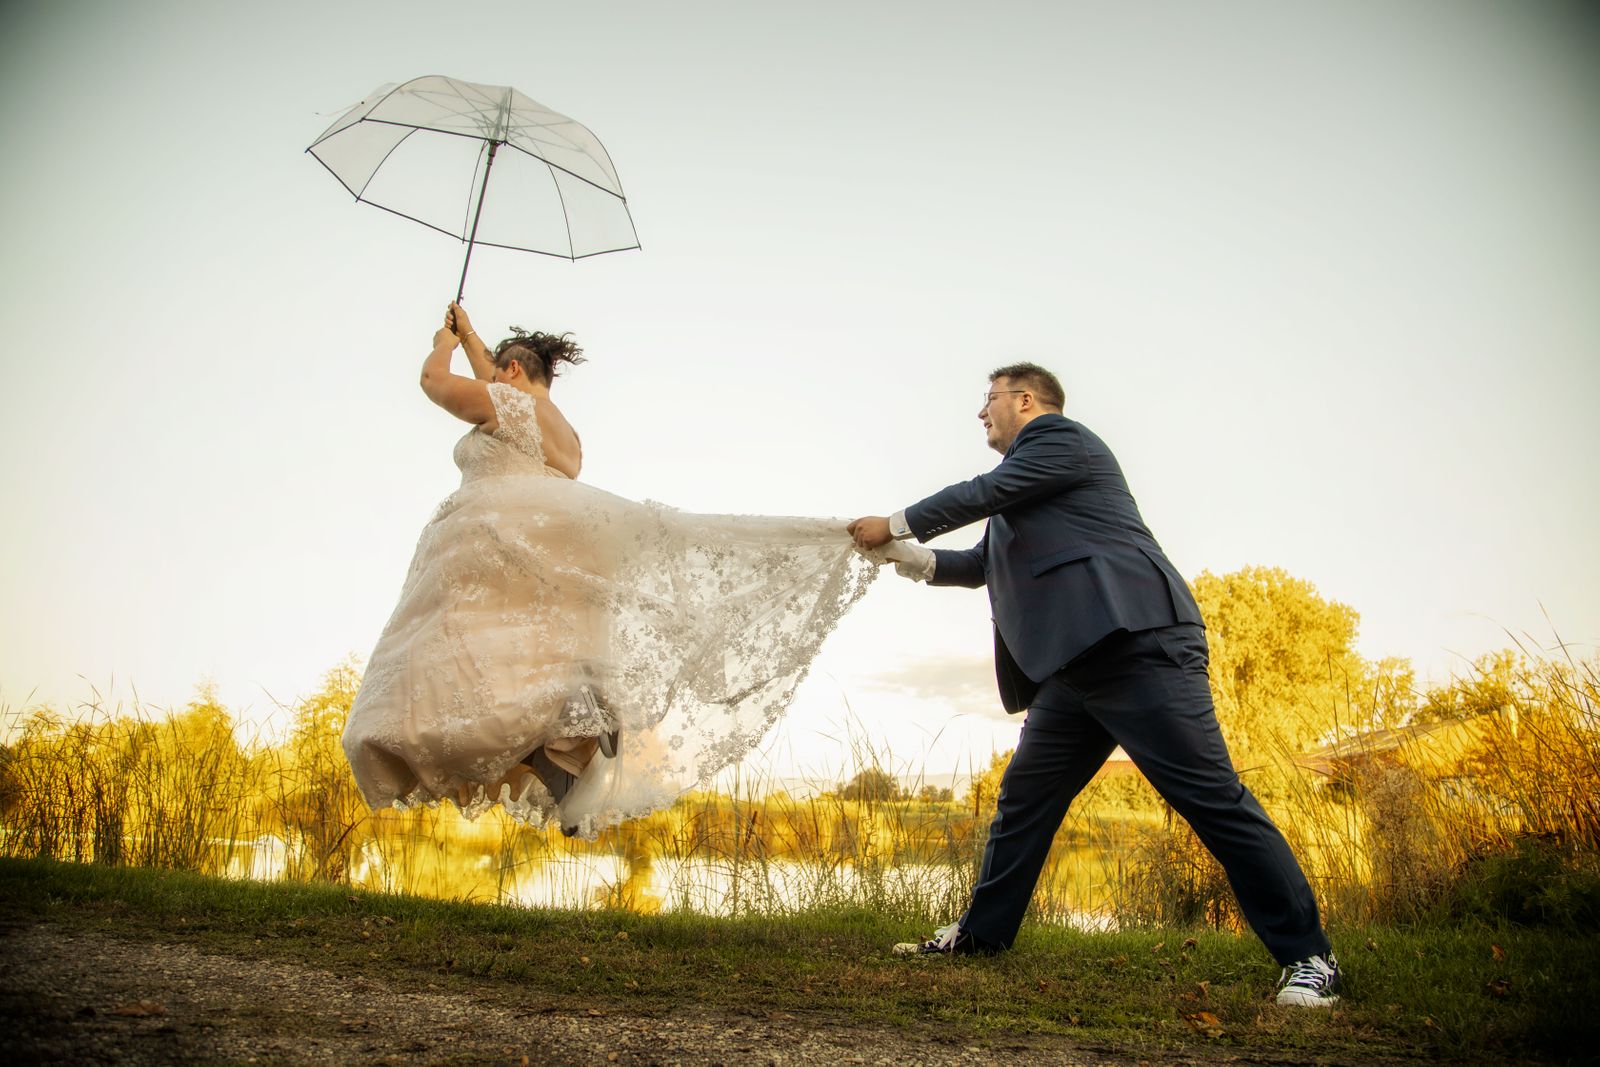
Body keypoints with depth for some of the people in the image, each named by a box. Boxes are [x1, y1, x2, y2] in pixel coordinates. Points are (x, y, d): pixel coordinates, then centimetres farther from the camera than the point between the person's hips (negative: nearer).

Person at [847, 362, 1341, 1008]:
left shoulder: (1061, 438, 2)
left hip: (1136, 643, -10)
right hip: (1076, 667, 10)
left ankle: (1306, 956, -4)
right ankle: (981, 934, 23)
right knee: (1024, 795, 12)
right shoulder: (1019, 490, 29)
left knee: (1210, 795, -10)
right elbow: (981, 565, 31)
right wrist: (903, 555, 19)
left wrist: (896, 525, 2)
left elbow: (983, 493, -8)